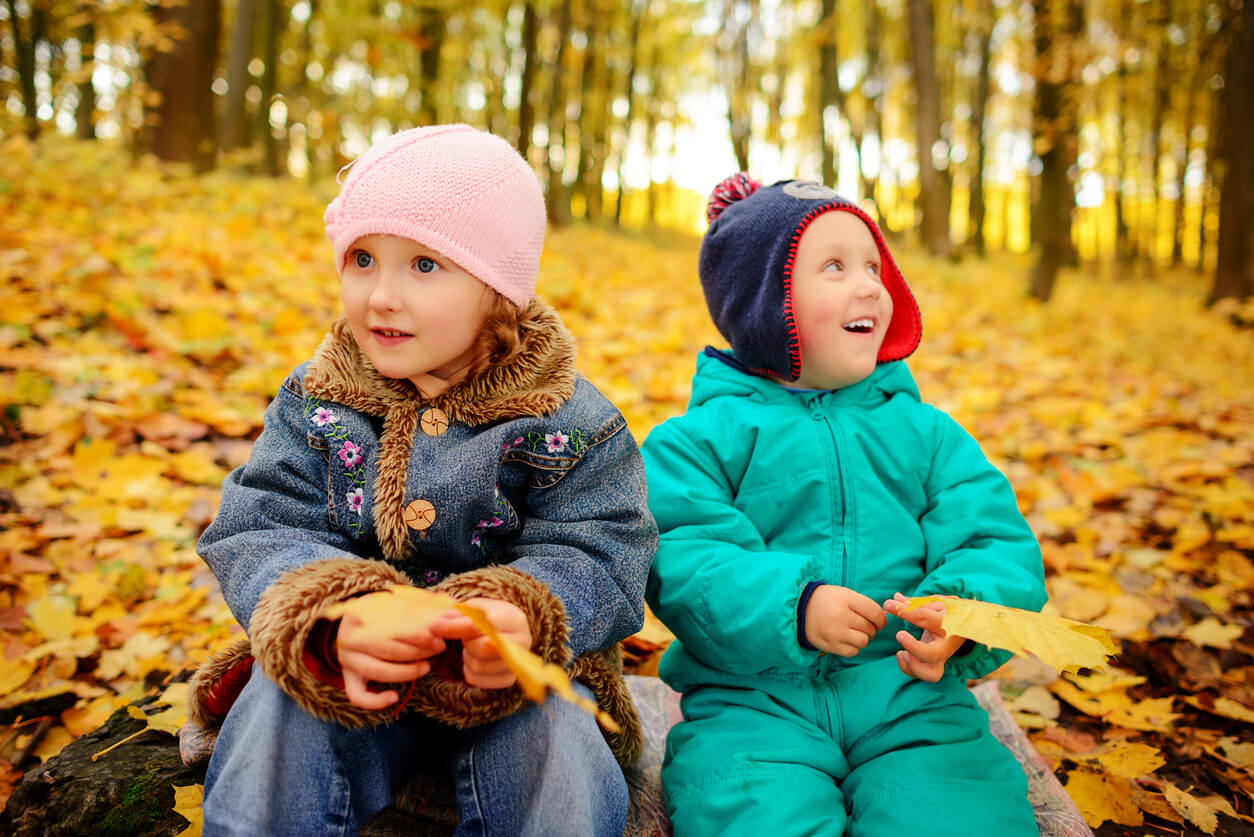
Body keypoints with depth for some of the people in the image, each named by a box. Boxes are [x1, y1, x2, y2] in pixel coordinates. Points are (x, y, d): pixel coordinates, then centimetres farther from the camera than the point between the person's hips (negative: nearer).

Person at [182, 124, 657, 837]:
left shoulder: (570, 423, -8)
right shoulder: (313, 403, 0)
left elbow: (597, 558, -12)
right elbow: (260, 533, -9)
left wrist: (519, 620, -37)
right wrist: (331, 619, -32)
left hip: (512, 680, -1)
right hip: (338, 676, 2)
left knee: (558, 749, -28)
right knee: (273, 713, -26)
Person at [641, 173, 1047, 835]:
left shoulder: (924, 431, 12)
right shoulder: (705, 435, 1)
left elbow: (997, 543, 5)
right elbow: (678, 558, -9)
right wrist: (791, 609, -22)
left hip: (908, 693, 3)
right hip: (753, 701, -2)